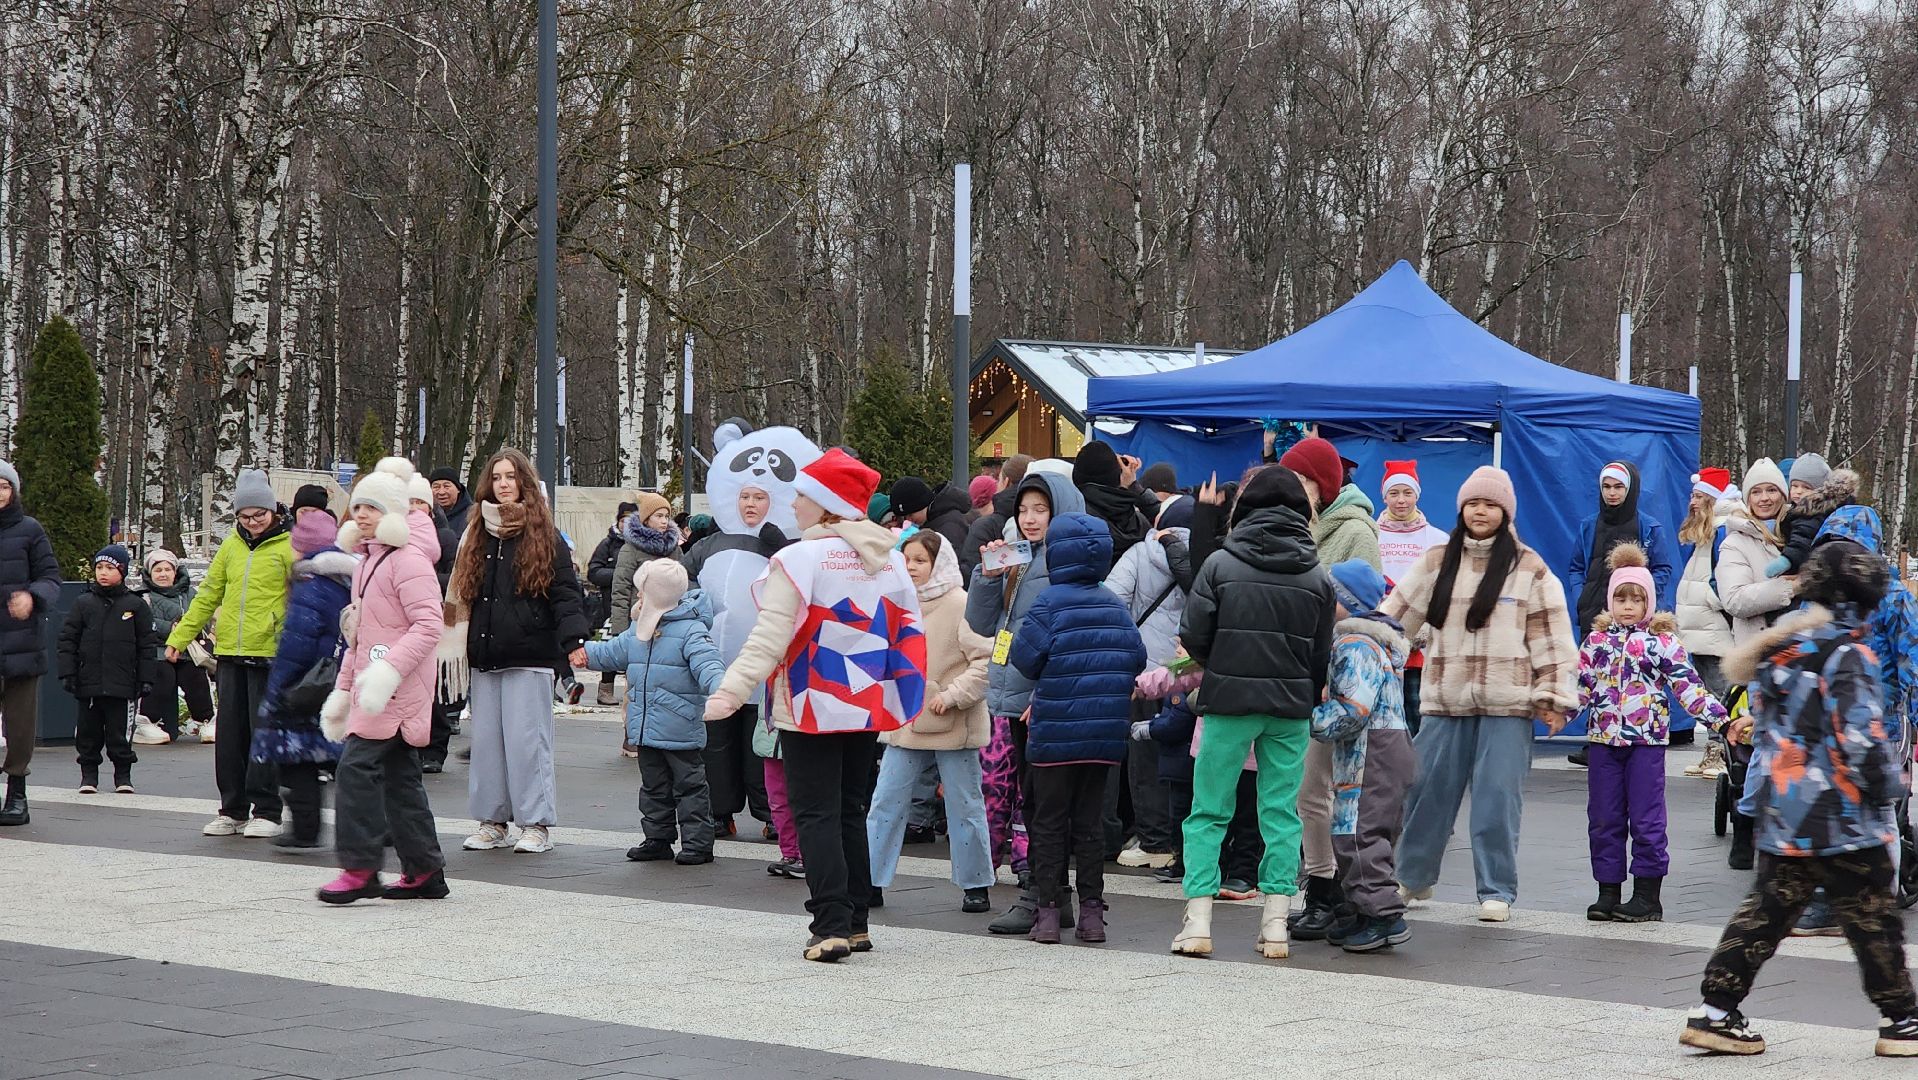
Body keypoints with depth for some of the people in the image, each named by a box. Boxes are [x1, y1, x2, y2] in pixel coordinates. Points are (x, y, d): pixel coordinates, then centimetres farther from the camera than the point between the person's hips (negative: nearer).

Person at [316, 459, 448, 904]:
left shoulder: (407, 559, -13)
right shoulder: (367, 561, 19)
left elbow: (429, 626, -22)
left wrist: (387, 672, -28)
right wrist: (344, 689, 24)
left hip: (398, 687, -10)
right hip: (372, 686, 10)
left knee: (357, 766, -15)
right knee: (398, 775, 10)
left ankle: (360, 869, -13)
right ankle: (424, 871, 15)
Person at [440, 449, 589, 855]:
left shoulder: (544, 536, 0)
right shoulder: (476, 535, 14)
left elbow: (565, 593, -6)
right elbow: (459, 597, 18)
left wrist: (574, 640, -20)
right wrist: (452, 648, 14)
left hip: (528, 656, -5)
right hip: (483, 655, 5)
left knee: (526, 739, -6)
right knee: (486, 739, 7)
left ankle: (537, 824, 1)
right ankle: (493, 822, 14)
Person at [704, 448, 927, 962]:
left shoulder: (799, 559, -14)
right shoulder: (889, 559, 6)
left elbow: (770, 637, -20)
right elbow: (909, 632, 11)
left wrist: (733, 689, -23)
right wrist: (905, 693, 22)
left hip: (811, 707, -6)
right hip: (867, 705, 6)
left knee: (816, 814, -3)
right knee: (850, 809, 16)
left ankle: (831, 925, -11)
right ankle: (856, 922, 17)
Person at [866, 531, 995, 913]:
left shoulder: (961, 605, -11)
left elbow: (987, 660, -14)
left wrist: (952, 696, -19)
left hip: (953, 725, -6)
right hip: (904, 722, 6)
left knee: (964, 806, 5)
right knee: (886, 802, 4)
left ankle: (975, 885, 14)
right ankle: (871, 881, 9)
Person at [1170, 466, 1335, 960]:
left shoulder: (1221, 564, -7)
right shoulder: (1316, 577, 2)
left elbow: (1194, 637, -6)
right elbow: (1322, 655, 5)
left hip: (1228, 700, -2)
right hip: (1291, 709, 2)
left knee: (1209, 812, 5)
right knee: (1282, 813, 8)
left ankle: (1198, 919, -1)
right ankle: (1276, 924, 5)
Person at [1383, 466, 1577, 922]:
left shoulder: (1529, 569, 2)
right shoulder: (1436, 564, 10)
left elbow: (1551, 636, 1)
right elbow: (1396, 615, 12)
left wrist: (1553, 696, -4)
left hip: (1507, 704, -3)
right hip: (1446, 701, 3)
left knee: (1497, 799, -4)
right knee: (1426, 792, 6)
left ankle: (1496, 891, 6)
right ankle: (1412, 877, 24)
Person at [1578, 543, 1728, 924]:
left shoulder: (1662, 642, 0)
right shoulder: (1596, 641, 9)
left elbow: (1687, 684, -2)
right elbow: (1581, 687, 11)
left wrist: (1716, 716, -12)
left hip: (1647, 739, -4)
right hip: (1603, 739, 4)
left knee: (1646, 820, -2)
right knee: (1603, 819, 6)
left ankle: (1648, 896, 4)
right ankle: (1608, 892, 13)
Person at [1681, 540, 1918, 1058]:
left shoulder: (1781, 644, 7)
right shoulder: (1848, 657, -16)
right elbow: (1863, 737, -20)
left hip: (1781, 817, 7)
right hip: (1843, 820, -7)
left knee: (1764, 913, 10)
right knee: (1872, 920, 4)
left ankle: (1715, 1011, 6)